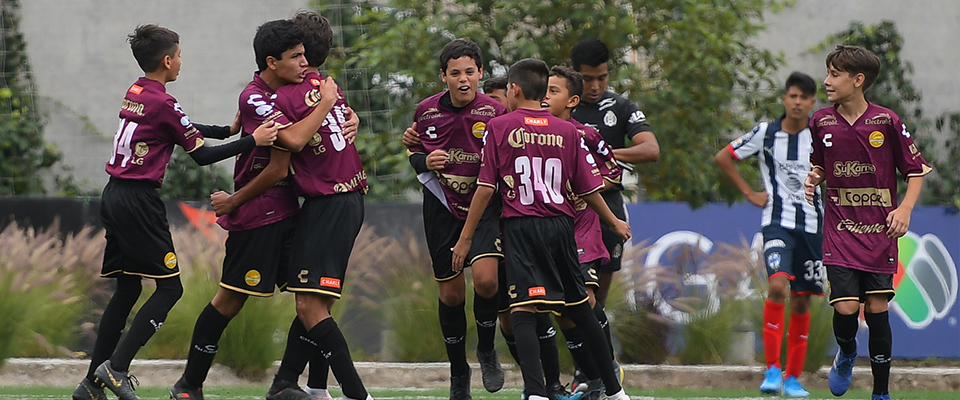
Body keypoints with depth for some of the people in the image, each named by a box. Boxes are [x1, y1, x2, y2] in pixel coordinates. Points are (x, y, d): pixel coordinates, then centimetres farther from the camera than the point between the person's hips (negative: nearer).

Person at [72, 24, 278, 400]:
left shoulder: (134, 93, 14)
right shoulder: (163, 103, -13)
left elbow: (183, 130, 26)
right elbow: (201, 155, -9)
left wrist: (229, 130, 29)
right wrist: (252, 141, -8)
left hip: (114, 196, 9)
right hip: (138, 201, -9)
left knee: (127, 288, 13)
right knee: (170, 287, -4)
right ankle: (117, 367, -13)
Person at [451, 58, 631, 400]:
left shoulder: (498, 127, -2)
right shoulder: (567, 131, 7)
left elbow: (486, 188, -5)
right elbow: (588, 188, 11)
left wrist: (465, 237, 1)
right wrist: (614, 222, 28)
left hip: (519, 227, -4)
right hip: (560, 226, 4)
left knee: (523, 310, -11)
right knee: (578, 307, 17)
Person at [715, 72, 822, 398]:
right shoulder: (765, 134, -1)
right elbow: (722, 158, 10)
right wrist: (749, 194, 5)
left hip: (812, 224, 2)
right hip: (777, 221, -2)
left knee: (802, 300, 5)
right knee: (778, 285, -24)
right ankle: (772, 370, -21)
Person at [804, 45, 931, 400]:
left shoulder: (886, 121, -7)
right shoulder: (820, 122, 1)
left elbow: (916, 170, 1)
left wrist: (905, 209, -13)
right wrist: (812, 179, -5)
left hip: (879, 233, -1)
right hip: (840, 233, 1)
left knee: (877, 310, 0)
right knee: (845, 308, -12)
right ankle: (846, 353, 23)